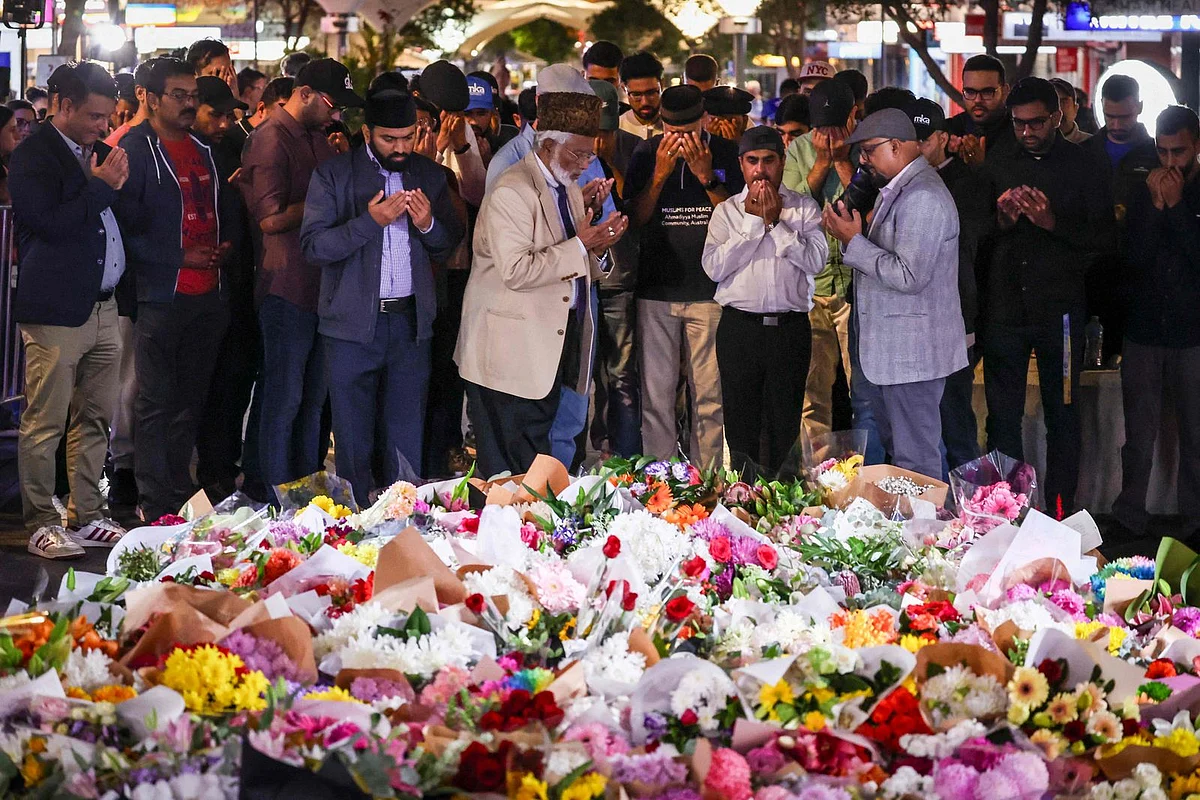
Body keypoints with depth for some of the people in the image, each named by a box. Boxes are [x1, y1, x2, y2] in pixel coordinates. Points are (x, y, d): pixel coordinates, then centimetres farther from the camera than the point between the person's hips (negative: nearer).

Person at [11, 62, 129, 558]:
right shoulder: (34, 156, -7)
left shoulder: (98, 152, 17)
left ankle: (87, 517, 19)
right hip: (56, 312, -8)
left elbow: (120, 216, 26)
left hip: (103, 308, 8)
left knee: (94, 419, 11)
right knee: (44, 424, -4)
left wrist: (118, 184, 7)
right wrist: (100, 187, -13)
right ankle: (41, 525, 2)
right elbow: (49, 222, -18)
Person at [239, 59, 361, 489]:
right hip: (287, 288, -9)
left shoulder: (318, 136, 16)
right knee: (285, 400, -3)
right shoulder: (271, 139, -12)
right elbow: (271, 219, -19)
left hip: (320, 287, 9)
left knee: (314, 398, 14)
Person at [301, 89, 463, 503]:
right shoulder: (333, 175, -2)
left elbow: (451, 244, 12)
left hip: (411, 322, 3)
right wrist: (369, 221, -21)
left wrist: (428, 224, -10)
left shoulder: (430, 175, 9)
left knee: (407, 435, 7)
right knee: (353, 438, 4)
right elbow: (313, 247, -10)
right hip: (353, 325, -3)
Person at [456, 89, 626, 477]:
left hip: (555, 341, 9)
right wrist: (579, 245, -18)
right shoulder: (511, 192, -13)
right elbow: (516, 271, -22)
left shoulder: (570, 190, 16)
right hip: (515, 353, -9)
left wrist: (597, 245, 2)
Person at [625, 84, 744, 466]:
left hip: (709, 291, -1)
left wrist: (707, 177, -14)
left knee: (709, 395, 1)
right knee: (656, 395, 1)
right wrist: (660, 174, -12)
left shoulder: (725, 154, 1)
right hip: (656, 289, 1)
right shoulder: (647, 154, 4)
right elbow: (635, 219, 1)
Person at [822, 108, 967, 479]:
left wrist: (855, 241, -17)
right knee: (894, 449, 17)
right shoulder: (895, 190, 16)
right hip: (892, 349, 11)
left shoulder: (923, 198, -19)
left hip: (912, 352, -11)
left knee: (916, 463, -6)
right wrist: (851, 233, 6)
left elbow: (909, 276, -25)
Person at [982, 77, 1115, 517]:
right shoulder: (1000, 167, 11)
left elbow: (1104, 237, -3)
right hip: (1003, 308, 3)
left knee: (1062, 414, 4)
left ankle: (1060, 511, 10)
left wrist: (1053, 221, -16)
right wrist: (1001, 220, -7)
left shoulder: (1082, 167, 2)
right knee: (1002, 415, 5)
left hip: (1059, 310, -3)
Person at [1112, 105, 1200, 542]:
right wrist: (1156, 205, -13)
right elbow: (1133, 257, -3)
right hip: (1145, 331, 2)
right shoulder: (1142, 192, 5)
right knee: (1139, 436, 6)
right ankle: (1130, 520, 14)